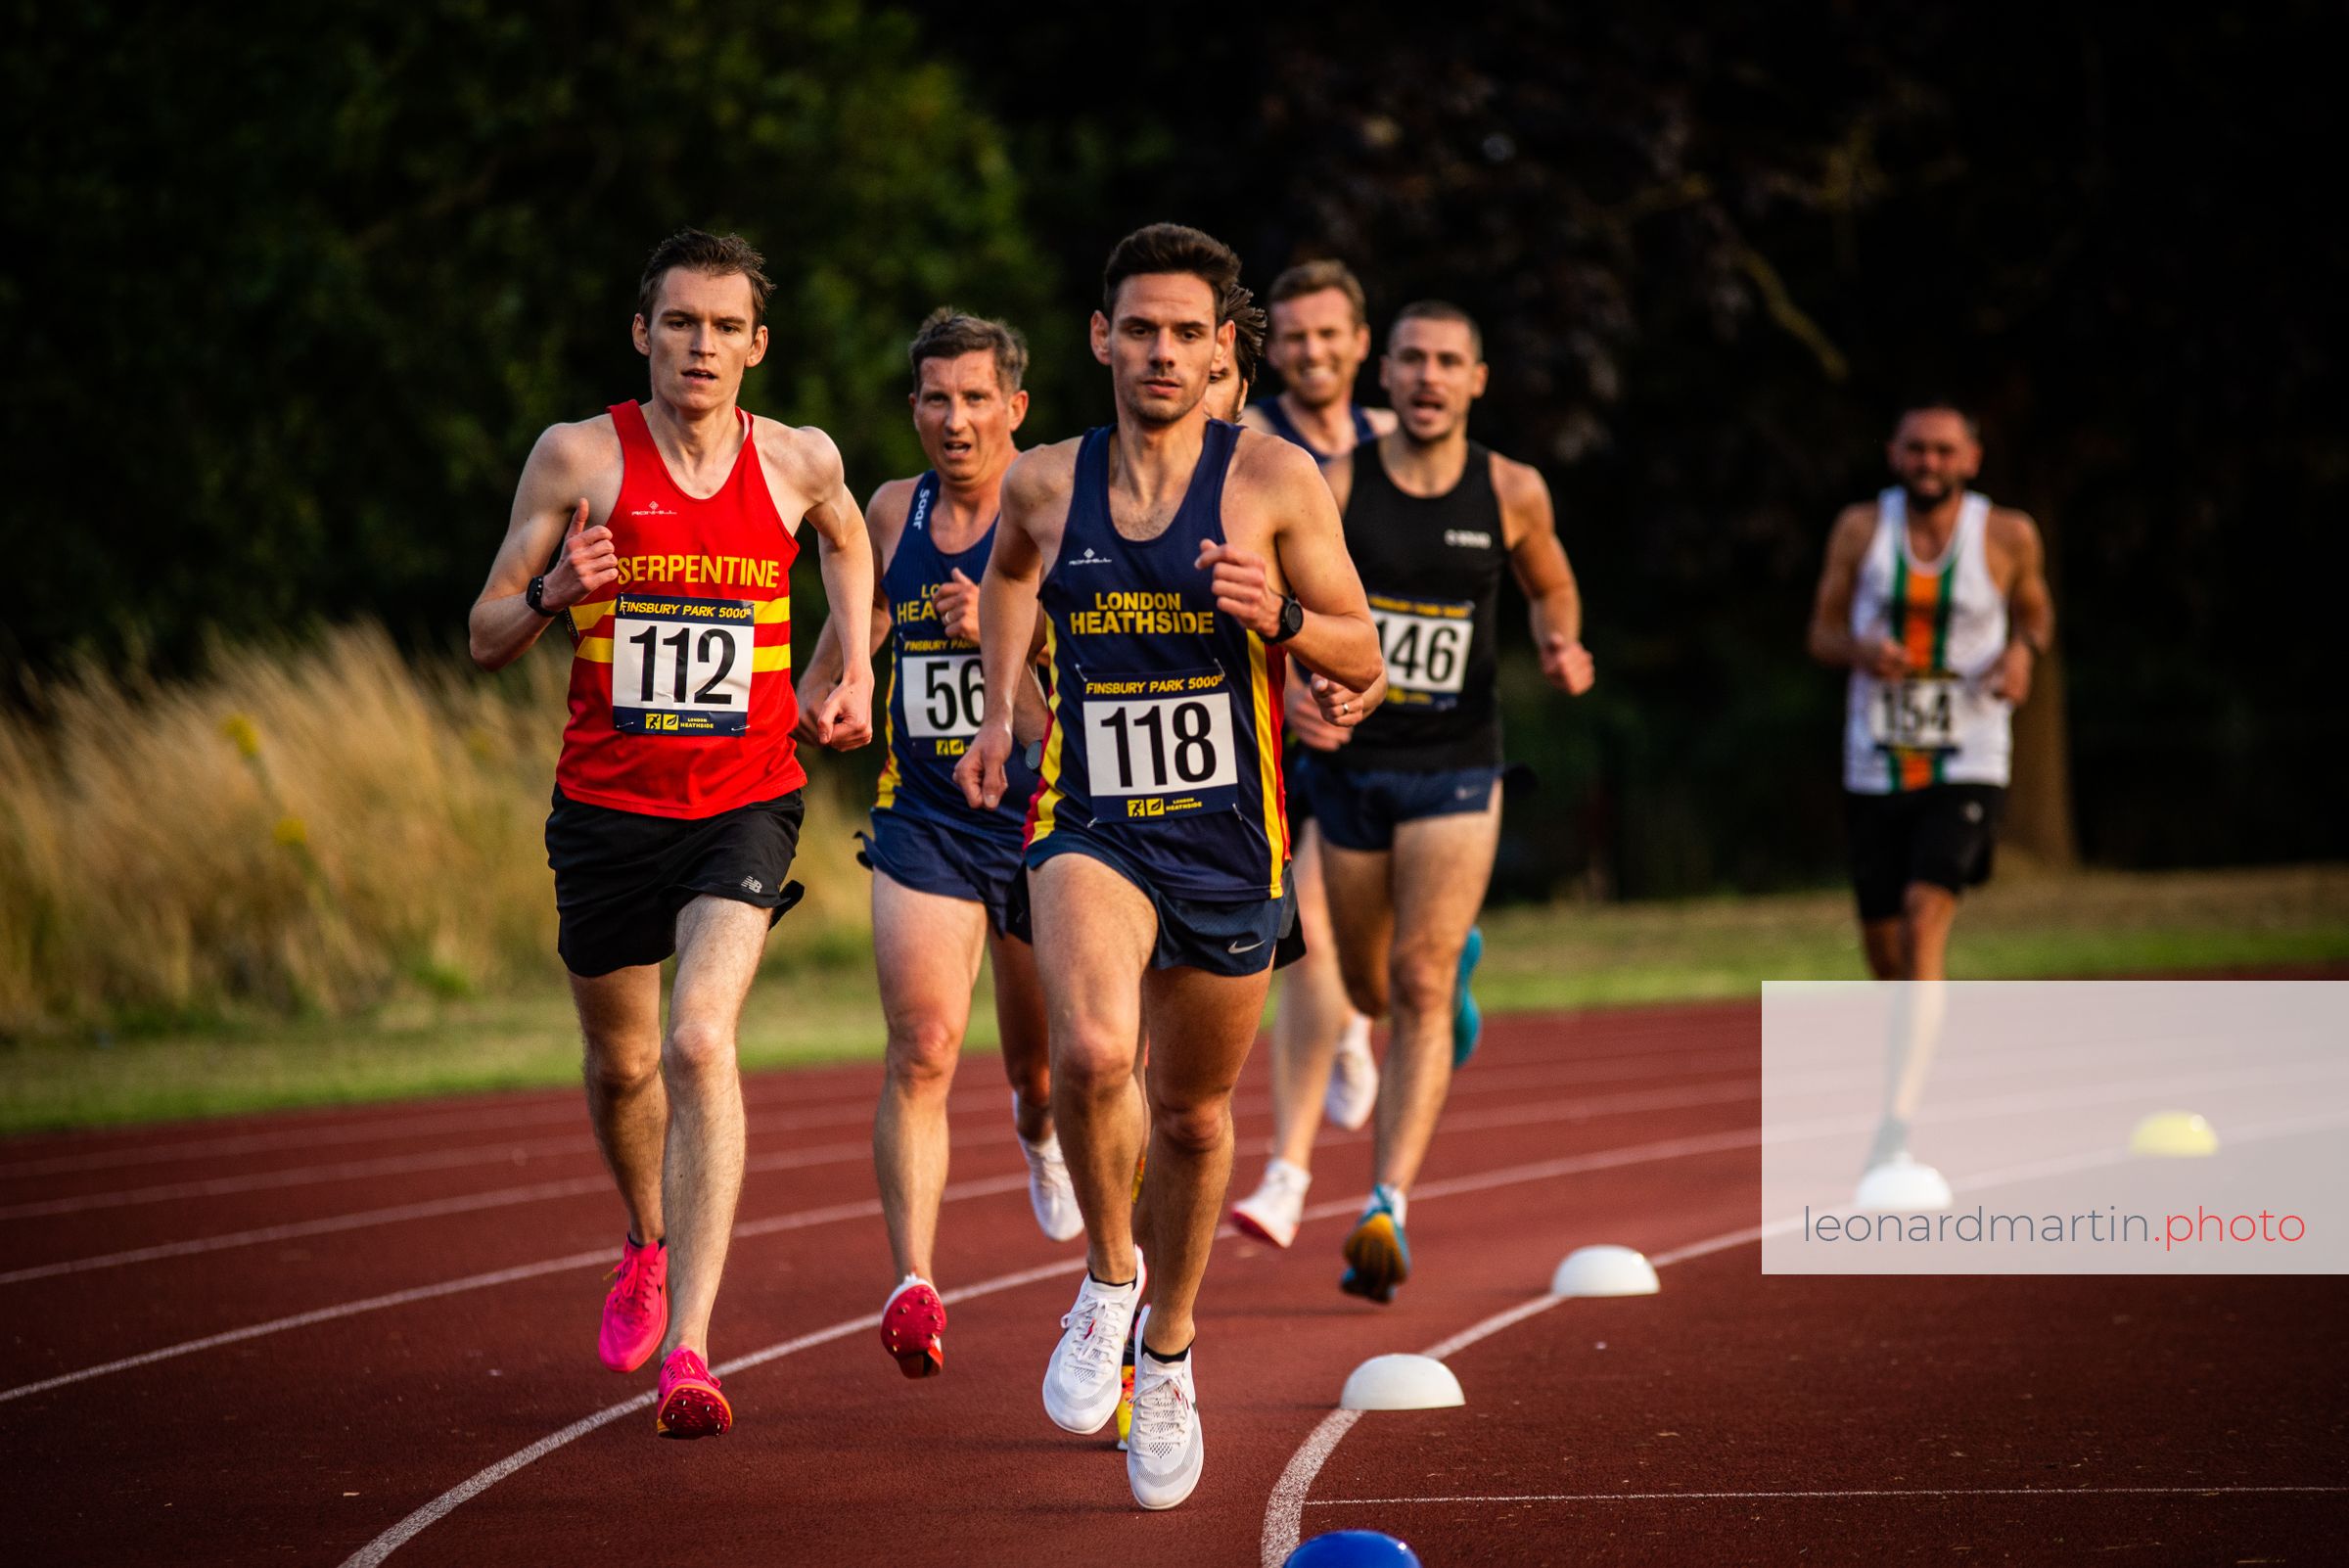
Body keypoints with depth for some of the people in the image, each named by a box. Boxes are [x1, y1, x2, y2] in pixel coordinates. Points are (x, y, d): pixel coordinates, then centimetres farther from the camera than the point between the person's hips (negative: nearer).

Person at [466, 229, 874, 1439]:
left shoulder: (798, 462, -1)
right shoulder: (579, 457, -6)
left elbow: (846, 539, 25)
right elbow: (487, 640, -1)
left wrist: (855, 672, 15)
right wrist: (553, 591, -22)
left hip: (745, 805, -1)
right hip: (607, 804, 1)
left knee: (699, 1043, -21)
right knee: (621, 1062, 16)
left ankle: (687, 1347, -26)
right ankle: (650, 1243, 50)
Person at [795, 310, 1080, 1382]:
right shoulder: (891, 513, 5)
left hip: (1043, 818, -1)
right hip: (922, 818, 1)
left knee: (1039, 1064, 17)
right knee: (921, 1052, -17)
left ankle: (1040, 1131, 55)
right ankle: (914, 1285, -23)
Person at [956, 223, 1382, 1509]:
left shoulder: (1274, 480, -5)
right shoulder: (1043, 486, 1)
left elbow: (1364, 662, -2)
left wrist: (1279, 618, -21)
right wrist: (1001, 708, 15)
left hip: (1229, 843, 0)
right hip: (1089, 828, 0)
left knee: (1193, 1113, 14)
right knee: (1092, 1051, -29)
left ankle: (1169, 1354, 39)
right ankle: (1108, 1276, -2)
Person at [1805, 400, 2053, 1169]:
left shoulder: (2006, 535, -3)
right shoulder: (1861, 529, 0)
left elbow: (2036, 609, 15)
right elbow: (1822, 632, 6)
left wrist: (2023, 650, -8)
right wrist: (1859, 650, -17)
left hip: (1965, 767, -3)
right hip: (1875, 767, 3)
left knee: (1925, 920, -22)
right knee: (1884, 951, 9)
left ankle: (1897, 1125, -26)